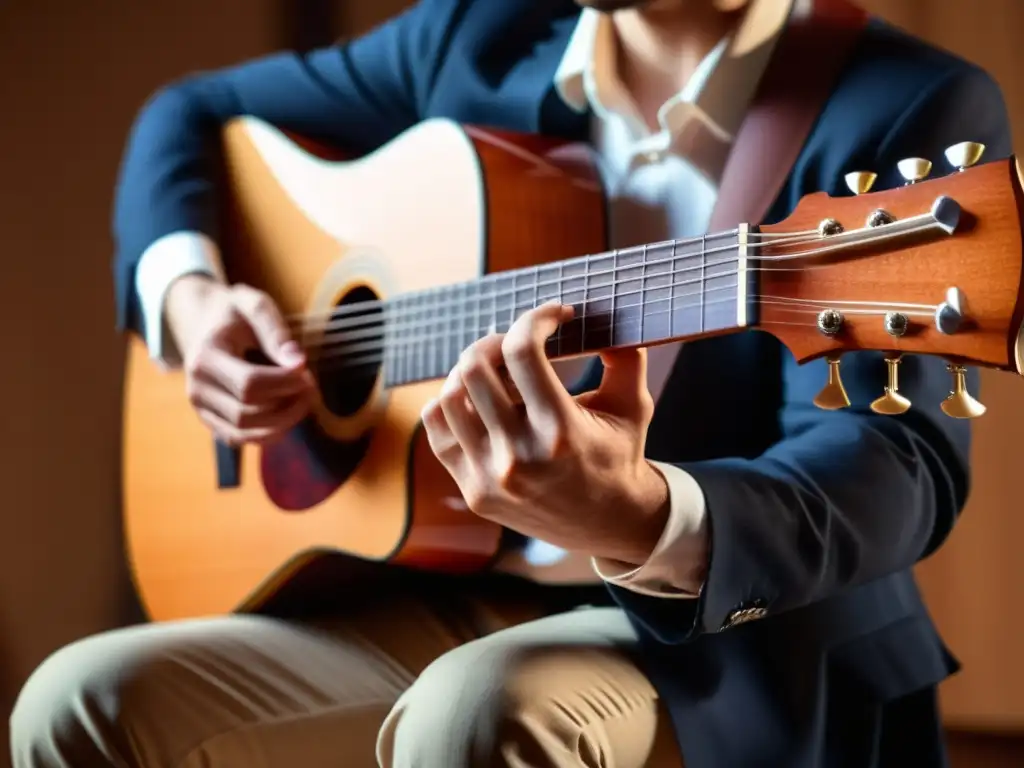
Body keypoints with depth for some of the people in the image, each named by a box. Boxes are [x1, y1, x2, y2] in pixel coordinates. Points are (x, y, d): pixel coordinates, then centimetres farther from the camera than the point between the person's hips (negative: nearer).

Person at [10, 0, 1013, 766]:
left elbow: (904, 464, -25)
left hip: (736, 651, -5)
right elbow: (194, 112, 19)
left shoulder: (909, 111, -11)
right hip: (457, 599, 6)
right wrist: (187, 296, -3)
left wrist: (643, 521, -46)